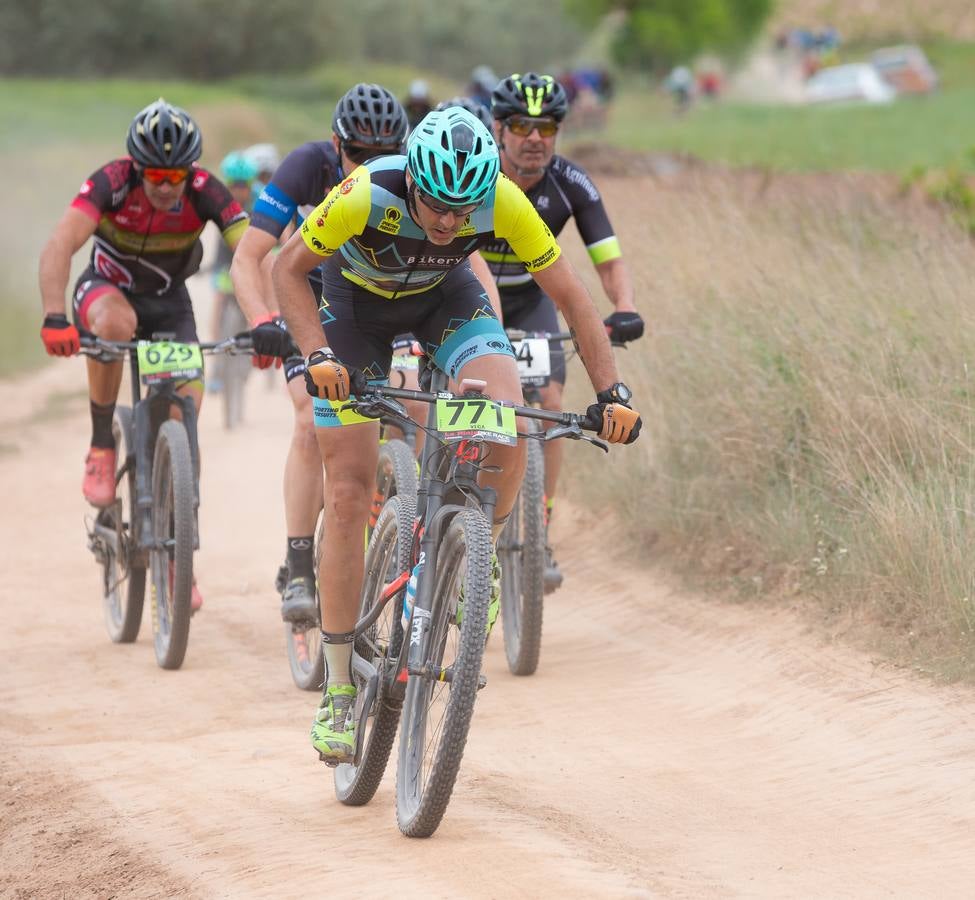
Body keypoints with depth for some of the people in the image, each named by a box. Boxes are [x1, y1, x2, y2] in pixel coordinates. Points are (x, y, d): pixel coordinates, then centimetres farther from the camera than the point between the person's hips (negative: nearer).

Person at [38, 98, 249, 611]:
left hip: (169, 304, 2)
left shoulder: (205, 192, -25)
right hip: (107, 290, -2)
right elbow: (60, 245, -42)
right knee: (114, 323, -39)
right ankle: (102, 446, -18)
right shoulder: (112, 183, -29)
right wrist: (54, 317, -58)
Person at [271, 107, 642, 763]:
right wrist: (319, 356, -38)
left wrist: (612, 392, -30)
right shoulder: (367, 195, -37)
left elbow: (570, 295, -21)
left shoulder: (503, 203, -32)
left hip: (445, 294, 1)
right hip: (357, 299, -1)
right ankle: (338, 690, 1)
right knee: (349, 495, -8)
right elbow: (290, 270, -23)